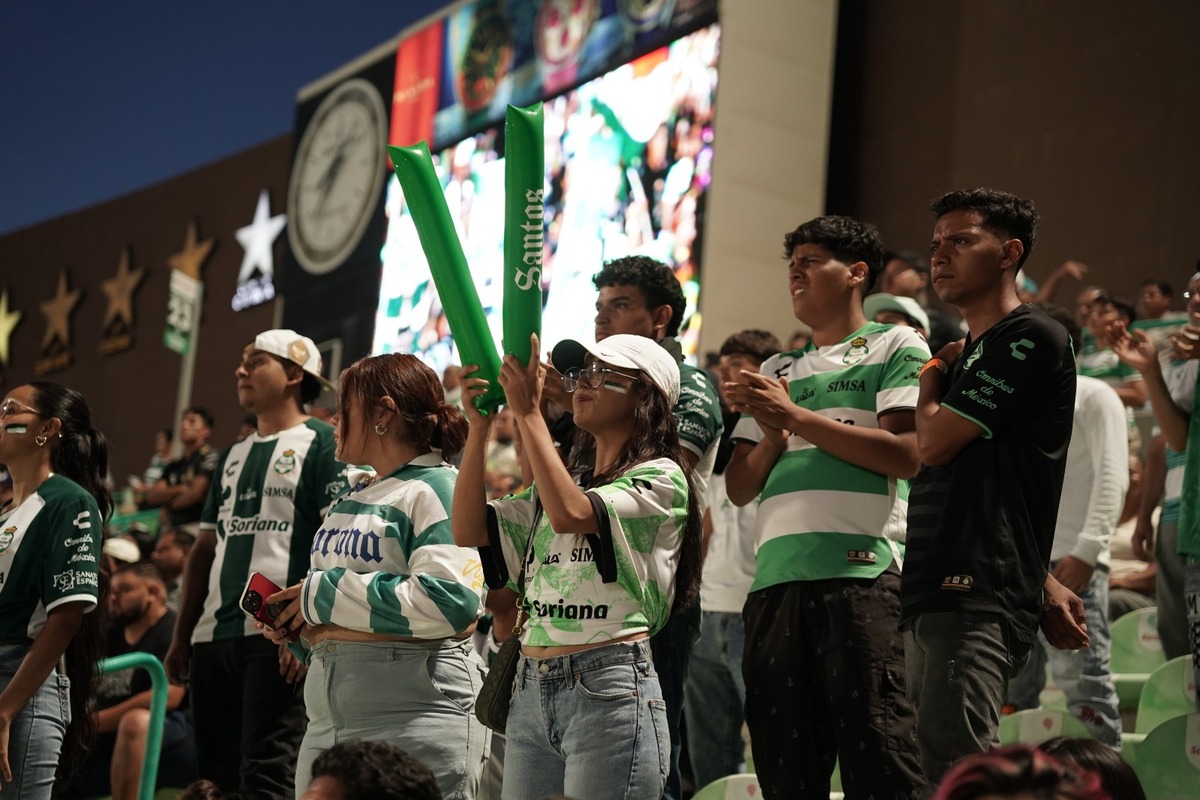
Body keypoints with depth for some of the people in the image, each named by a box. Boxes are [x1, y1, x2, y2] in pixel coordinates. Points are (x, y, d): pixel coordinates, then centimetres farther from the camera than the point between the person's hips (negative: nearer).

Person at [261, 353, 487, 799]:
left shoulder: (435, 490, -8)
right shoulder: (350, 498, 18)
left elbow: (451, 599, -23)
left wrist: (325, 594, -15)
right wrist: (292, 621, 5)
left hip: (415, 713, -8)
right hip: (327, 719, 8)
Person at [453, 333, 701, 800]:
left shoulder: (661, 479, -3)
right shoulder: (566, 480, 18)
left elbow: (570, 514, -20)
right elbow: (468, 531, 10)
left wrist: (528, 413, -14)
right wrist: (478, 426, 4)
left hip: (608, 690, -6)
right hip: (531, 689, 7)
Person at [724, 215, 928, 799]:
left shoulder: (897, 347, 9)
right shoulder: (776, 371, 25)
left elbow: (907, 454, -7)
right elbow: (739, 487, 21)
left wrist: (796, 416, -6)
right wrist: (773, 437, 0)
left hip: (863, 571, -6)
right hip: (776, 578, 6)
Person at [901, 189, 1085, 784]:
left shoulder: (1032, 339, -5)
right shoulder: (967, 355, 24)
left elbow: (933, 442, -11)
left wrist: (931, 378, 11)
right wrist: (1043, 585, 18)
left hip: (978, 597, -10)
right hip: (931, 593, 10)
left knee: (948, 765, -20)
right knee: (930, 767, 9)